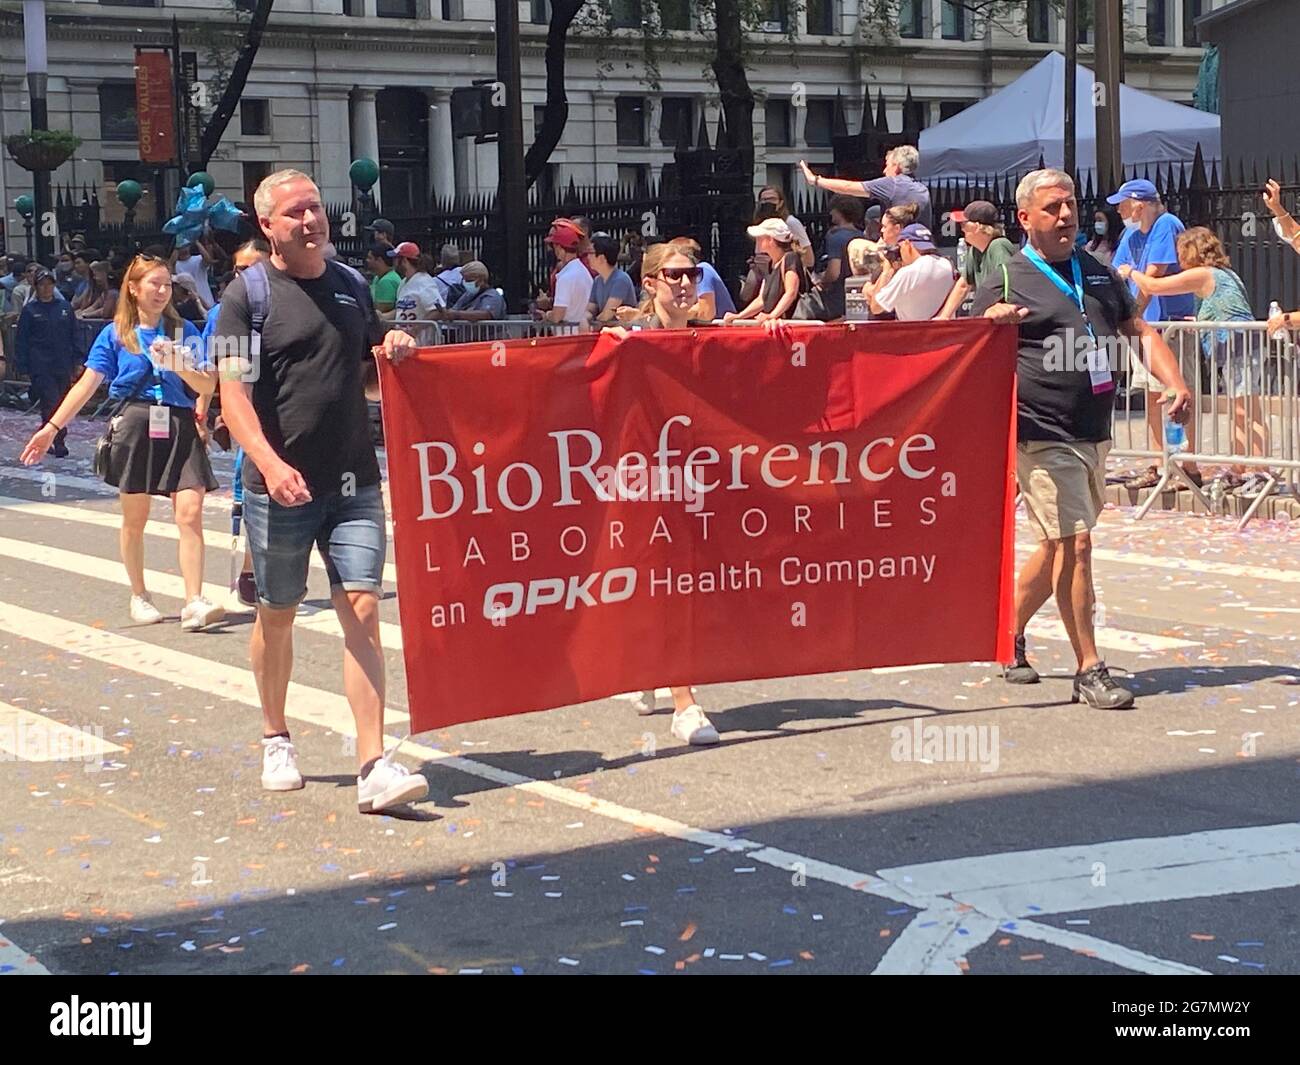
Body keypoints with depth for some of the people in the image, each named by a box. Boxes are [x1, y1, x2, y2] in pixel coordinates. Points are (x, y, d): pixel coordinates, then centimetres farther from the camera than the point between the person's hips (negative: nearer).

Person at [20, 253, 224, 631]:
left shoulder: (184, 330, 9)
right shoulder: (115, 334, 7)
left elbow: (207, 386, 6)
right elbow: (87, 384, 4)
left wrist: (179, 367, -13)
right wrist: (52, 427, -2)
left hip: (181, 427, 0)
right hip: (135, 426, 0)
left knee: (190, 514, -12)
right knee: (134, 518, 7)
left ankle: (194, 604, -14)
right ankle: (139, 597, 23)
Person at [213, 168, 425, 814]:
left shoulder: (352, 286, 11)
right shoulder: (249, 293, -3)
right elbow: (233, 393, -11)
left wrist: (395, 356, -1)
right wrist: (269, 462, -25)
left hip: (354, 482, 3)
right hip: (282, 486, -3)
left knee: (362, 608, -7)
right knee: (278, 613, 11)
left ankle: (373, 767, -10)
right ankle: (276, 740, 33)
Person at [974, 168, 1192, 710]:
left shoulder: (1099, 274, 15)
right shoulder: (1004, 284, -4)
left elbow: (1140, 331, 17)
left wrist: (1174, 381, 1)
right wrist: (991, 321, -29)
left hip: (1094, 435, 7)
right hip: (1044, 436, -7)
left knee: (1059, 547, 15)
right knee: (1073, 543, -12)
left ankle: (1009, 637, 33)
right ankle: (1089, 670, -6)